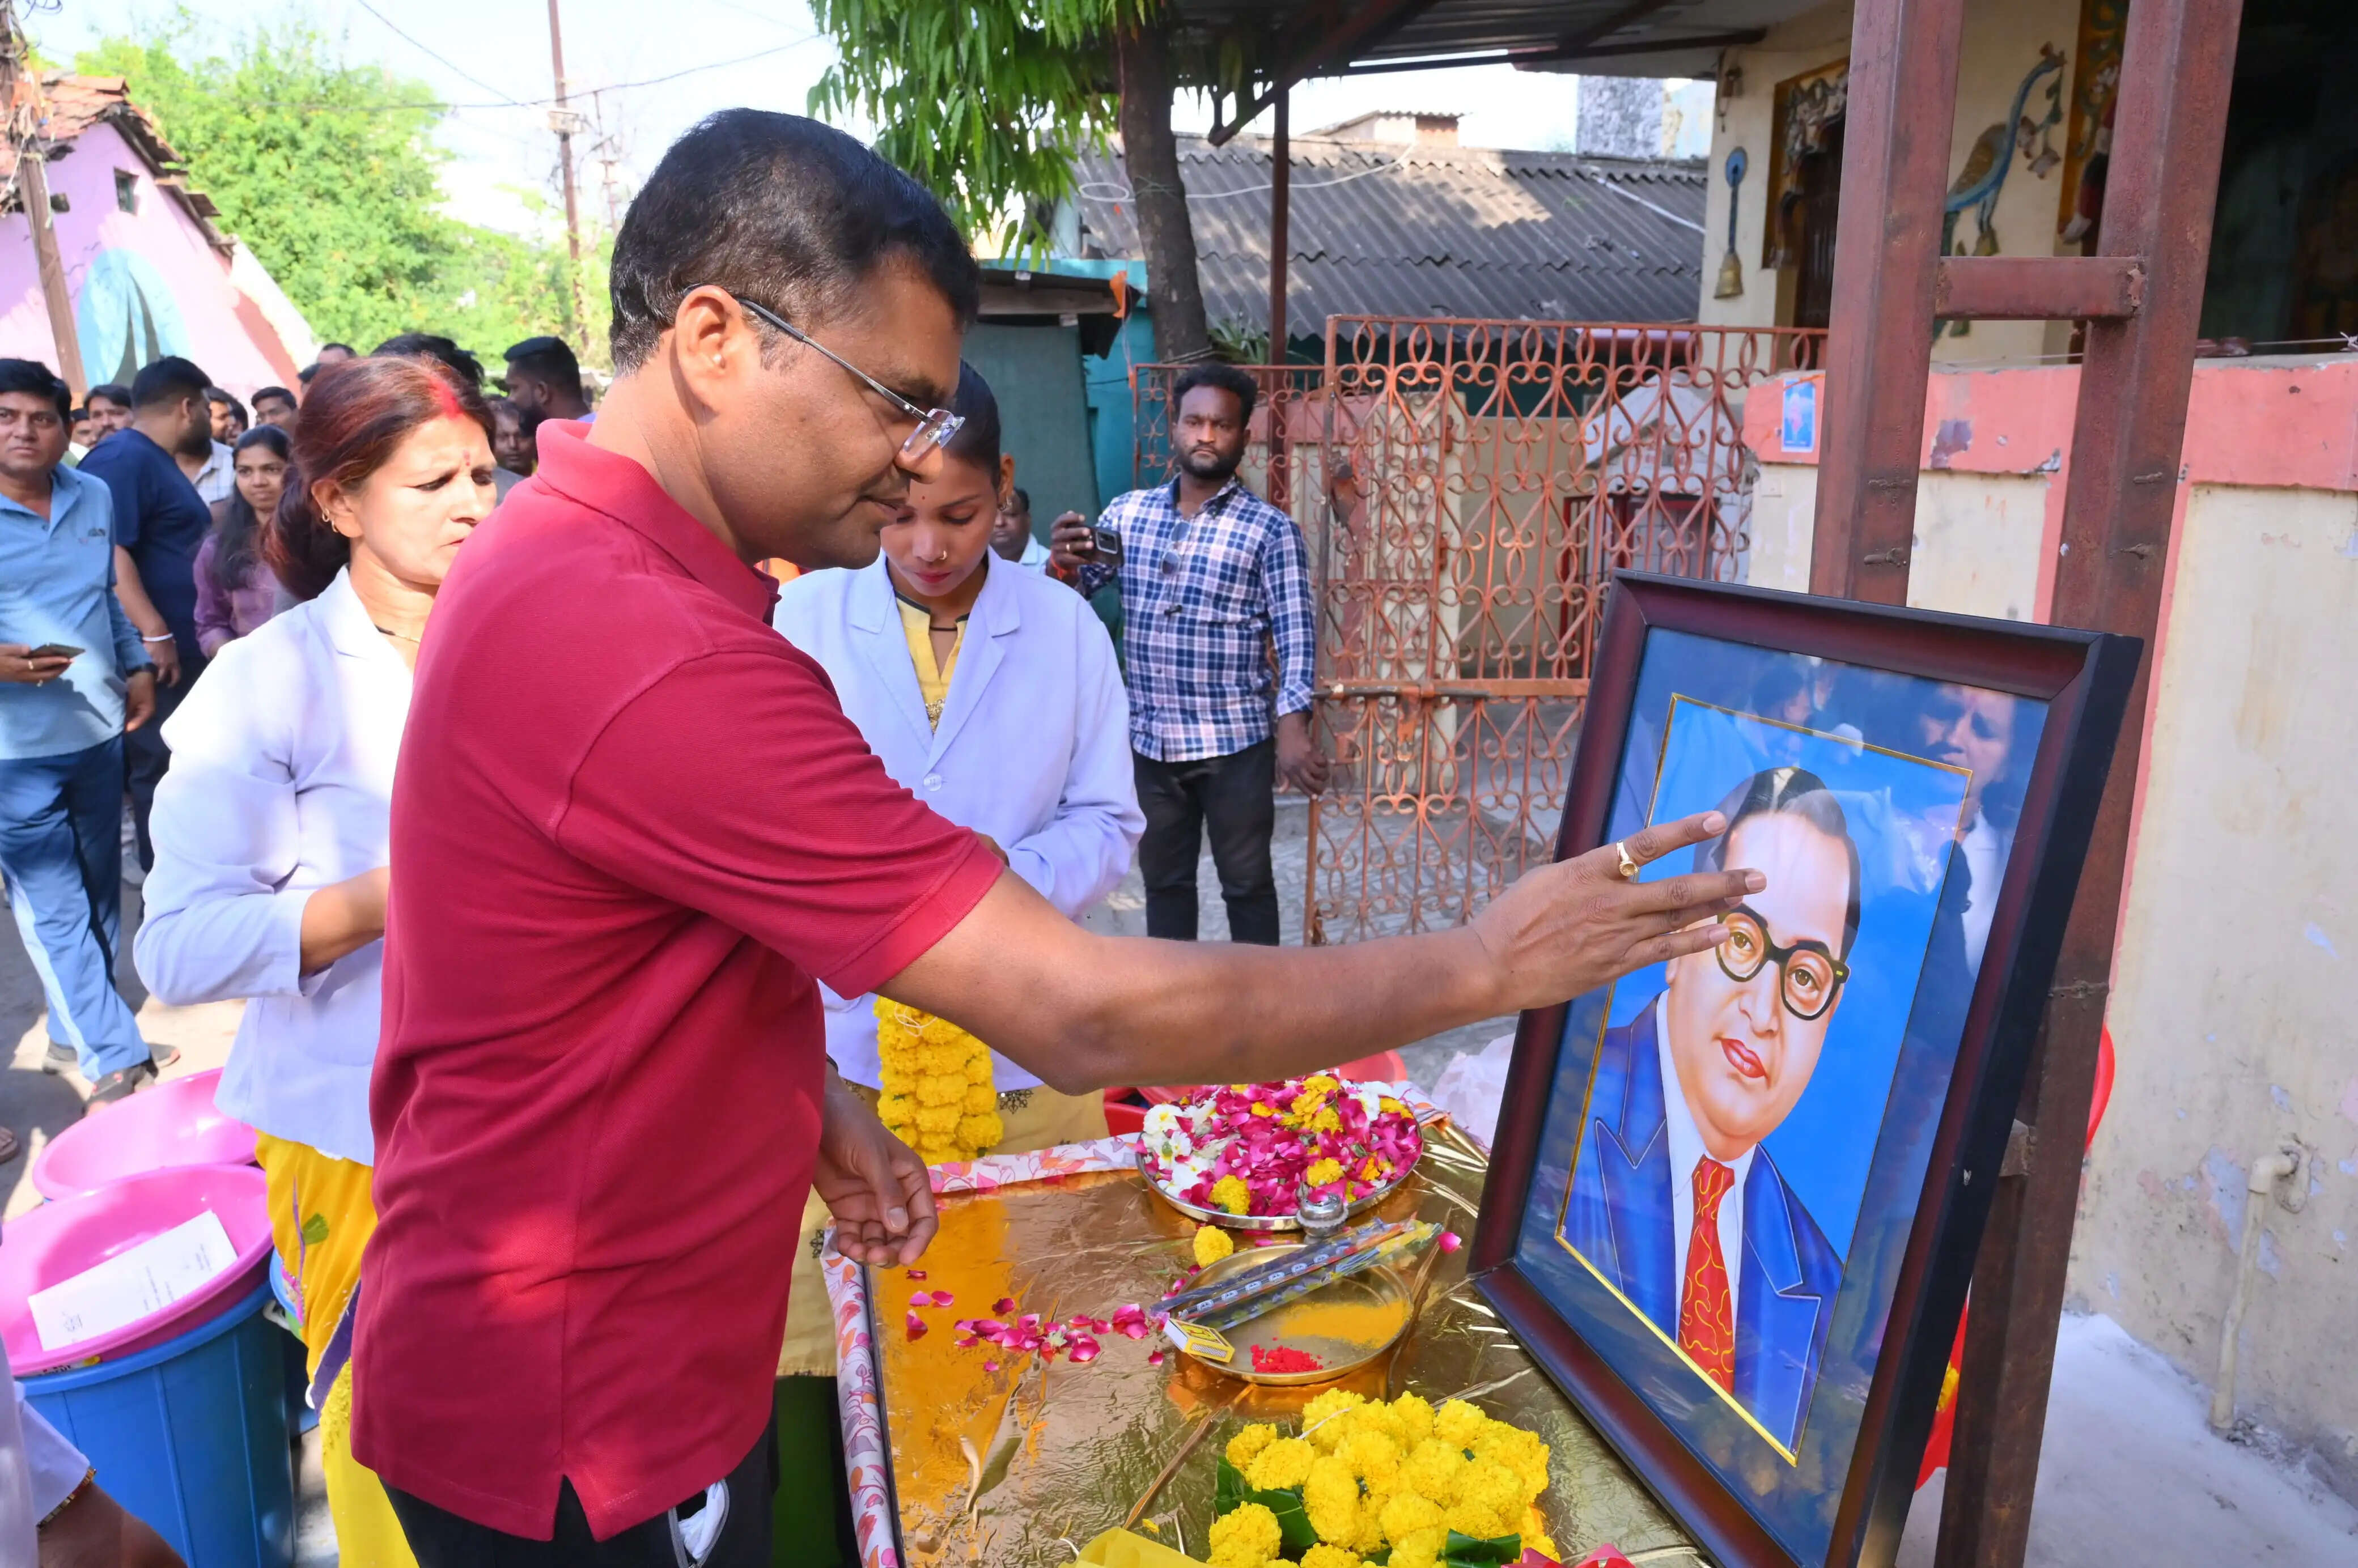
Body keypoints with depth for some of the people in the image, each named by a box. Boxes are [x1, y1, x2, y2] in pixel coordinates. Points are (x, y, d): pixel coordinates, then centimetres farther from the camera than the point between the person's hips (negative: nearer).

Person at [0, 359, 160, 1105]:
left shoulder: (95, 497, 7)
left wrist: (137, 665, 10)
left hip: (100, 729, 6)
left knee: (99, 893, 14)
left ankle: (76, 1028, 29)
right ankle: (115, 1057, 1)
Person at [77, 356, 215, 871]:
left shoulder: (158, 461, 18)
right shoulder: (124, 458, -15)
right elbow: (107, 551, -24)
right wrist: (154, 634, -28)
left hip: (182, 646, 11)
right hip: (153, 649, -11)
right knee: (161, 768, -4)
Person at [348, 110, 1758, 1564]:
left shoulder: (562, 559, 2)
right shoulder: (654, 653, -32)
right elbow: (1089, 1015, -32)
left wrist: (812, 1099, 1)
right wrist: (1486, 965, -21)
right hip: (582, 1442, -9)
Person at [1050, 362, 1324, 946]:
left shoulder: (1271, 530, -5)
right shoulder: (1126, 513, 5)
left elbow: (1295, 635, -9)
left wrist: (1292, 727, -23)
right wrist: (1063, 565, -17)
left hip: (1235, 741, -3)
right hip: (1150, 739, 4)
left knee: (1247, 883, 9)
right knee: (1164, 880, 16)